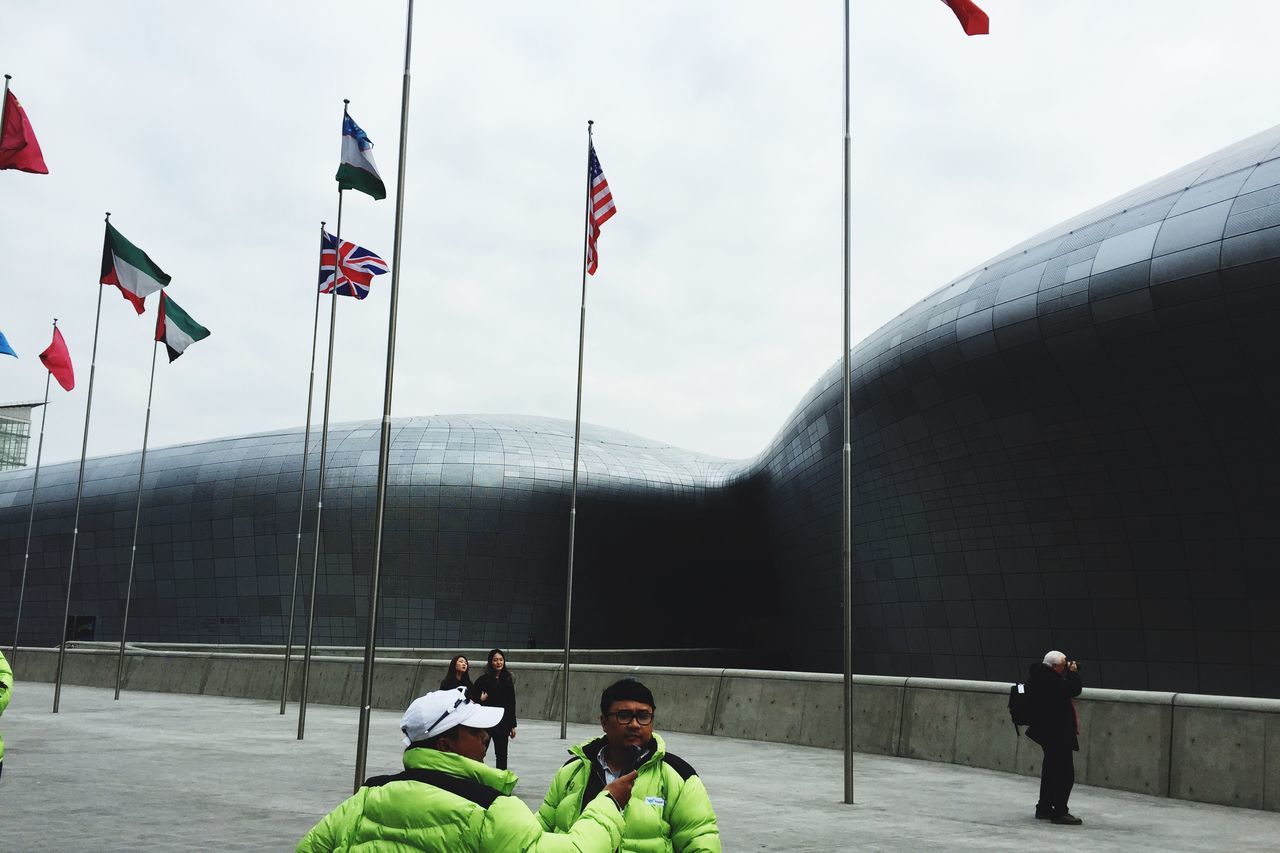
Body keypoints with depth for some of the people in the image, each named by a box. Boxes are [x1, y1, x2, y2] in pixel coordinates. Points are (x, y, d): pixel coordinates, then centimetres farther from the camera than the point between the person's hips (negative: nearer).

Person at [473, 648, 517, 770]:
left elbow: (511, 704, 8)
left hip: (502, 723, 3)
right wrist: (481, 700, -20)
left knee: (502, 755, 8)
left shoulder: (508, 681, 5)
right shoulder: (483, 680, -4)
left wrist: (512, 725, 7)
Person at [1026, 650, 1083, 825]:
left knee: (1051, 770, 19)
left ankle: (1044, 808, 26)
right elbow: (1073, 690, -22)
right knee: (1065, 773, -6)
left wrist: (1070, 673, 9)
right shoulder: (1049, 680, -23)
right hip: (1057, 733, -11)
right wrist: (1073, 673, -9)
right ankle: (1060, 812, -4)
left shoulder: (1041, 676, 8)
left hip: (1049, 731, 11)